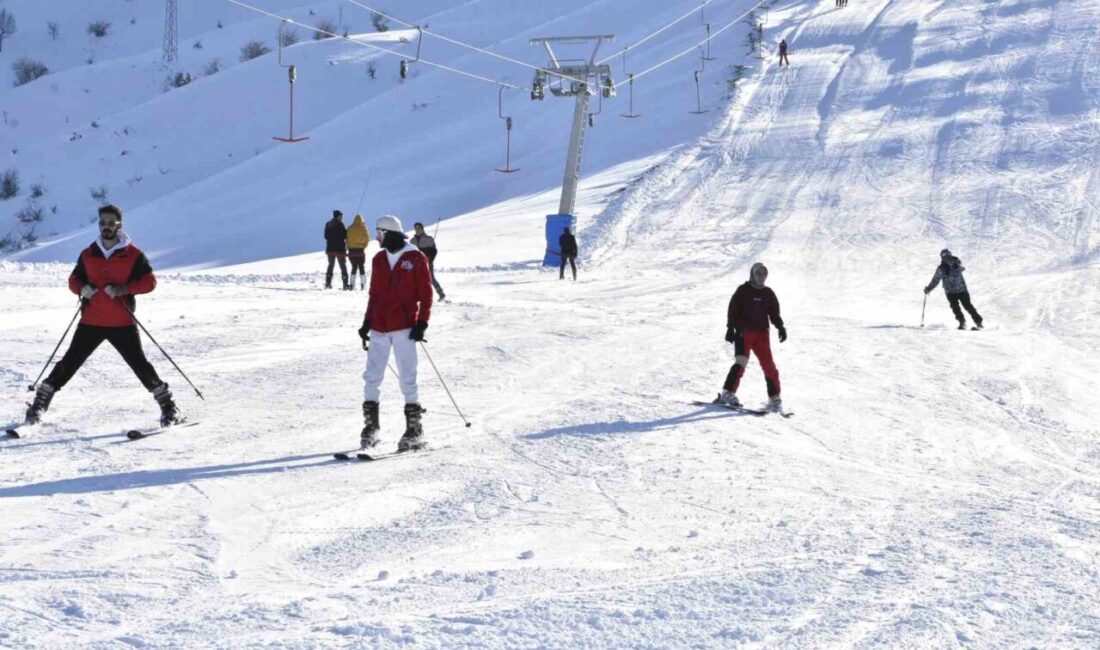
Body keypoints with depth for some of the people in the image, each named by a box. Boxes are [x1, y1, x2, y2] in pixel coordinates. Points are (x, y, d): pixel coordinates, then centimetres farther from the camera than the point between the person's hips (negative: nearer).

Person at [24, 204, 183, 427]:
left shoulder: (133, 255, -1)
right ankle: (40, 402, 11)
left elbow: (149, 281, -3)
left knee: (139, 364, -6)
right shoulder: (88, 255, 9)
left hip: (122, 323, -2)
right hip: (91, 322, 3)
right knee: (70, 362, 2)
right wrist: (82, 288, -7)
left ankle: (168, 406, 4)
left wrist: (123, 289, -18)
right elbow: (74, 280, 17)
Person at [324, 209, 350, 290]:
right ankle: (345, 284, -6)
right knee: (343, 266, -1)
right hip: (340, 248, -5)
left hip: (330, 248, 5)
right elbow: (345, 235, -12)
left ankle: (328, 283, 9)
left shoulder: (328, 224, 6)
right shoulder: (340, 224, -12)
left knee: (330, 265, 14)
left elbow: (326, 236, 11)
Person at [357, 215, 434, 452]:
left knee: (407, 378, -5)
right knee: (372, 377, 1)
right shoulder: (379, 260, 12)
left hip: (404, 328, -5)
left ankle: (414, 429, 0)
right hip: (379, 328, 5)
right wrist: (367, 322, 13)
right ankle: (370, 426, 9)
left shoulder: (416, 259, -2)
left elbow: (426, 294, -2)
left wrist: (422, 323, -10)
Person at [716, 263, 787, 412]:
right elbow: (733, 309, -2)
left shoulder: (768, 293, 14)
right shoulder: (743, 290, 1)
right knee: (741, 363, -19)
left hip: (762, 333, 4)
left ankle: (774, 399, 7)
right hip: (744, 332, -4)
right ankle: (728, 394, -17)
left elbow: (774, 313, 19)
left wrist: (780, 327, 4)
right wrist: (731, 328, -11)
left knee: (769, 366, 0)